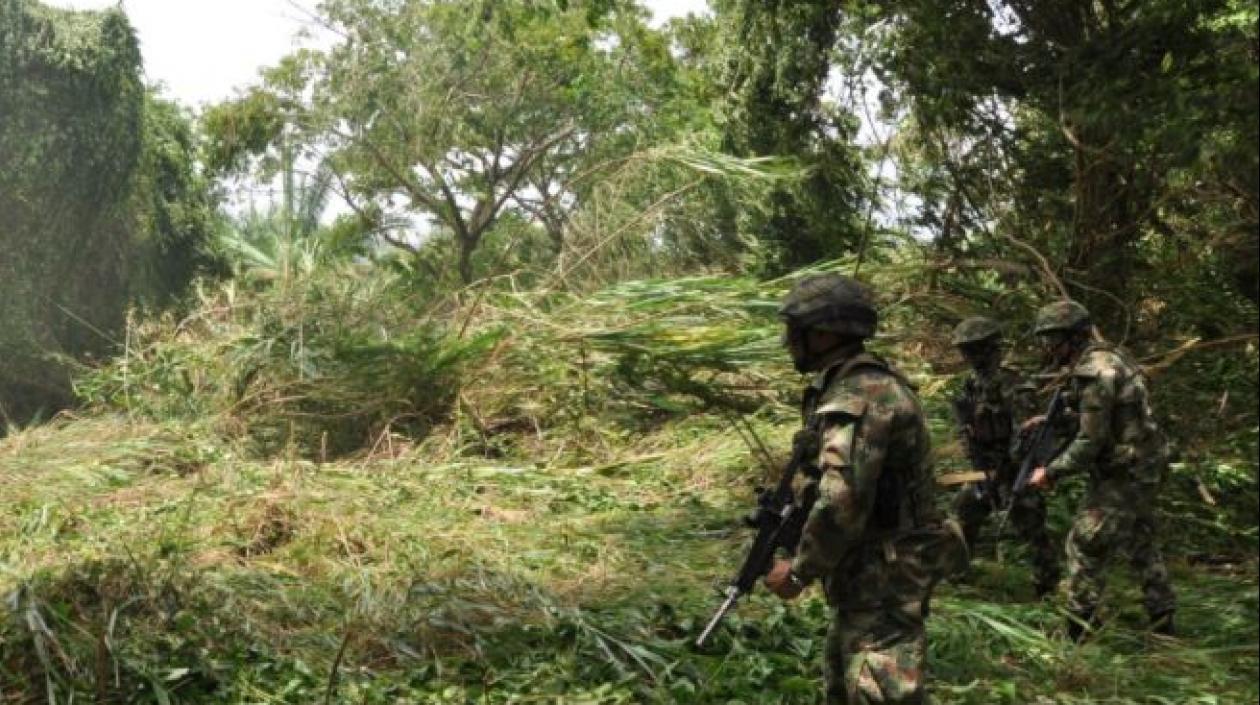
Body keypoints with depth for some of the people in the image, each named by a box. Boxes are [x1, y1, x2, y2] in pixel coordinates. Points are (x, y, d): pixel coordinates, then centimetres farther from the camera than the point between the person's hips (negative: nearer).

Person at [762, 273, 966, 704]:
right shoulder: (859, 384, 10)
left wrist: (799, 571, -16)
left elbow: (842, 503, -28)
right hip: (868, 570, 11)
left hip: (885, 575, -11)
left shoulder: (859, 396, -23)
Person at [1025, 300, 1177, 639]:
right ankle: (1163, 621, 34)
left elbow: (1090, 441, -23)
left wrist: (1051, 472, -13)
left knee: (1086, 544, -3)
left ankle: (1078, 629, 5)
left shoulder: (1095, 373, -23)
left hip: (1125, 475, -10)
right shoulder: (1103, 358, 7)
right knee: (1141, 542, 21)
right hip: (1140, 469, 10)